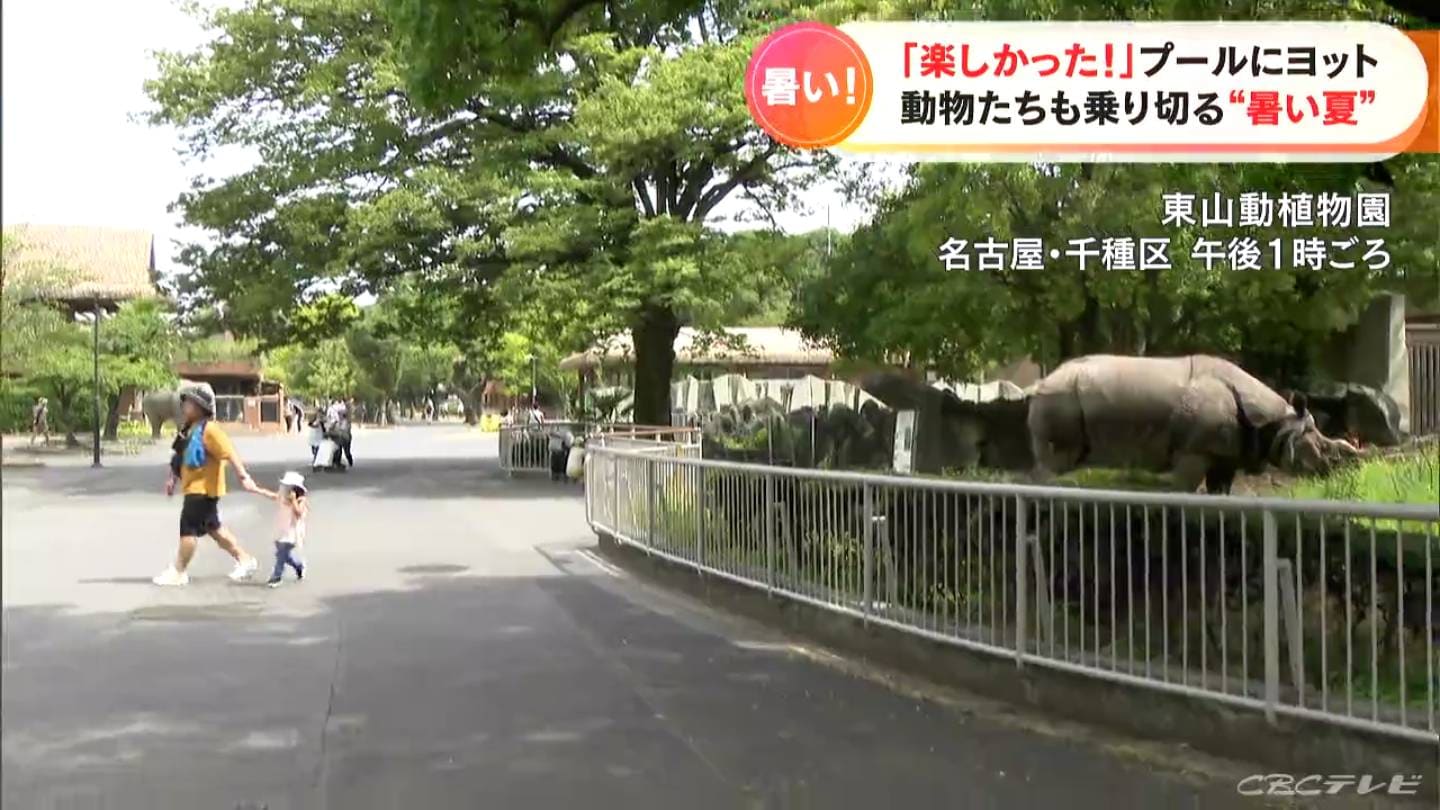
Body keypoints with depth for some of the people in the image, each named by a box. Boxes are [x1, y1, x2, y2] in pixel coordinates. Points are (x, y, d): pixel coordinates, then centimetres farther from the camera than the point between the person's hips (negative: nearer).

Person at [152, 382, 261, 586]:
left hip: (203, 490, -10)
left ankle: (178, 572, 6)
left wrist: (244, 476, -29)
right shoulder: (190, 430, 11)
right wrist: (172, 478, 21)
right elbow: (181, 458, 22)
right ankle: (245, 559, 27)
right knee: (213, 527, 18)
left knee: (188, 529, -5)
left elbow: (229, 454, -24)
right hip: (194, 488, 10)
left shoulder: (209, 429, -18)